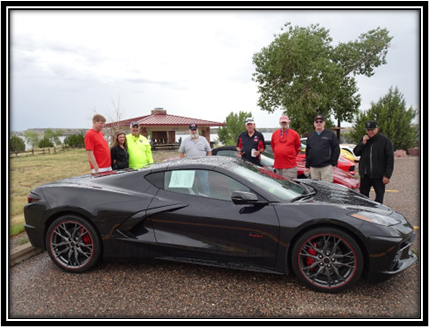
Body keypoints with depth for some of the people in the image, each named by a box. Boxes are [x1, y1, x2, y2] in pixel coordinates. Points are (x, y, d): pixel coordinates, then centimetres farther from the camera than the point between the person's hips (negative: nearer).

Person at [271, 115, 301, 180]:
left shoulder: (294, 134, 1)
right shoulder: (275, 134, 10)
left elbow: (298, 147, 9)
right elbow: (272, 146, 21)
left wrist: (292, 155, 9)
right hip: (278, 165, 4)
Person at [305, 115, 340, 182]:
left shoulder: (331, 134, 3)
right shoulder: (310, 136, 16)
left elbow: (336, 150, 0)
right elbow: (307, 152, 18)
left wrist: (333, 163, -5)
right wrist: (307, 166, 14)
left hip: (326, 167, -4)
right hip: (313, 168, 4)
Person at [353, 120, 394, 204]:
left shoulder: (385, 140, -7)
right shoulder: (364, 139, 8)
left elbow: (390, 159, -9)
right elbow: (356, 152, 8)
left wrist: (387, 175, -14)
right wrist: (363, 143, -9)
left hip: (378, 175, -4)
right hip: (365, 174, 4)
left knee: (379, 197, 4)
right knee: (363, 195, 11)